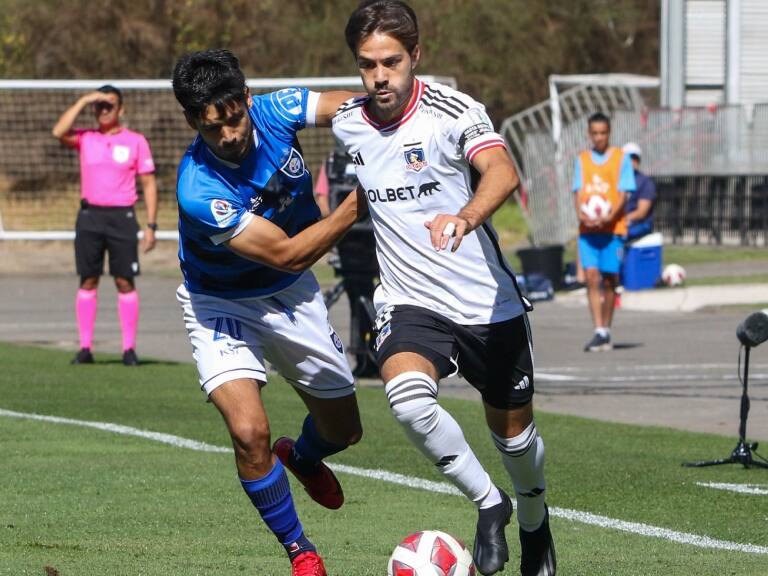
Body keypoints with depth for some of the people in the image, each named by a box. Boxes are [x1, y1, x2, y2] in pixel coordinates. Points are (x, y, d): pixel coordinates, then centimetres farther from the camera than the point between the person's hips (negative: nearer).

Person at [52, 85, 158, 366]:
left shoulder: (136, 141, 4)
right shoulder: (85, 139, 8)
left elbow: (149, 184, 5)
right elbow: (59, 132, -13)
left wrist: (151, 225, -2)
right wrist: (83, 101, -9)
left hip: (122, 217, -2)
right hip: (89, 216, 2)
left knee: (125, 282, -3)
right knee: (88, 280, 3)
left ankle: (129, 348, 0)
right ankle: (85, 347, 5)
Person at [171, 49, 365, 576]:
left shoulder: (274, 112, -22)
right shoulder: (198, 191, -36)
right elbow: (288, 254, -32)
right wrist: (356, 205, -34)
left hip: (292, 296, 5)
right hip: (222, 306, -5)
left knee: (343, 429, 13)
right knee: (249, 431, -25)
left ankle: (301, 457, 52)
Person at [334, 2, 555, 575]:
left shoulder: (453, 110, -15)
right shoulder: (347, 123, 0)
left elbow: (501, 172, -34)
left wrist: (466, 217, -53)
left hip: (490, 304, -2)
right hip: (410, 305, 2)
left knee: (513, 431, 12)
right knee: (408, 397, -30)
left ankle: (534, 521, 46)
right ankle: (488, 503, -9)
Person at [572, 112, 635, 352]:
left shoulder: (621, 158, 4)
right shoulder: (582, 159, 13)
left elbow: (623, 193, -2)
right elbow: (578, 191, 9)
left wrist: (609, 216, -18)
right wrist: (582, 213, -12)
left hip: (612, 228, -2)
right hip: (587, 228, 2)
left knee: (609, 280, 1)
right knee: (591, 277, -9)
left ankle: (606, 331, 14)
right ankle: (599, 332, -13)